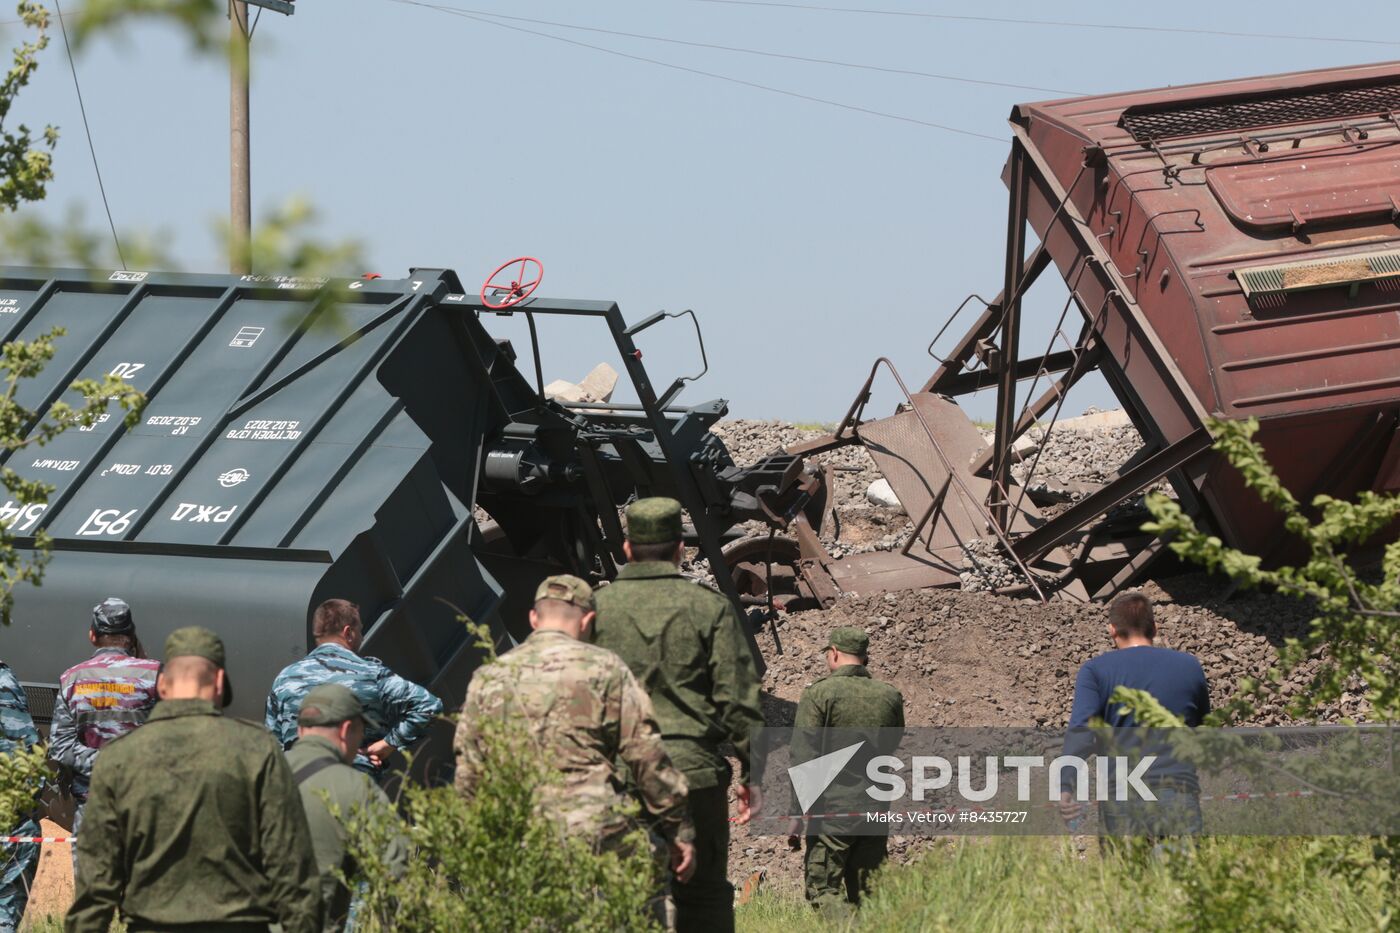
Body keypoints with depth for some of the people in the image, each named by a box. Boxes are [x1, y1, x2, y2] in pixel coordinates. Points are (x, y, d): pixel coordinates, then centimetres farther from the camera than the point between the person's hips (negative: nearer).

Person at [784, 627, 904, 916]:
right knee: (867, 892, 11)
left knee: (823, 887, -2)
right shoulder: (890, 696, 6)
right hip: (877, 810, 5)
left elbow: (804, 758, -12)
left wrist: (795, 814, -9)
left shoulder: (819, 694, -9)